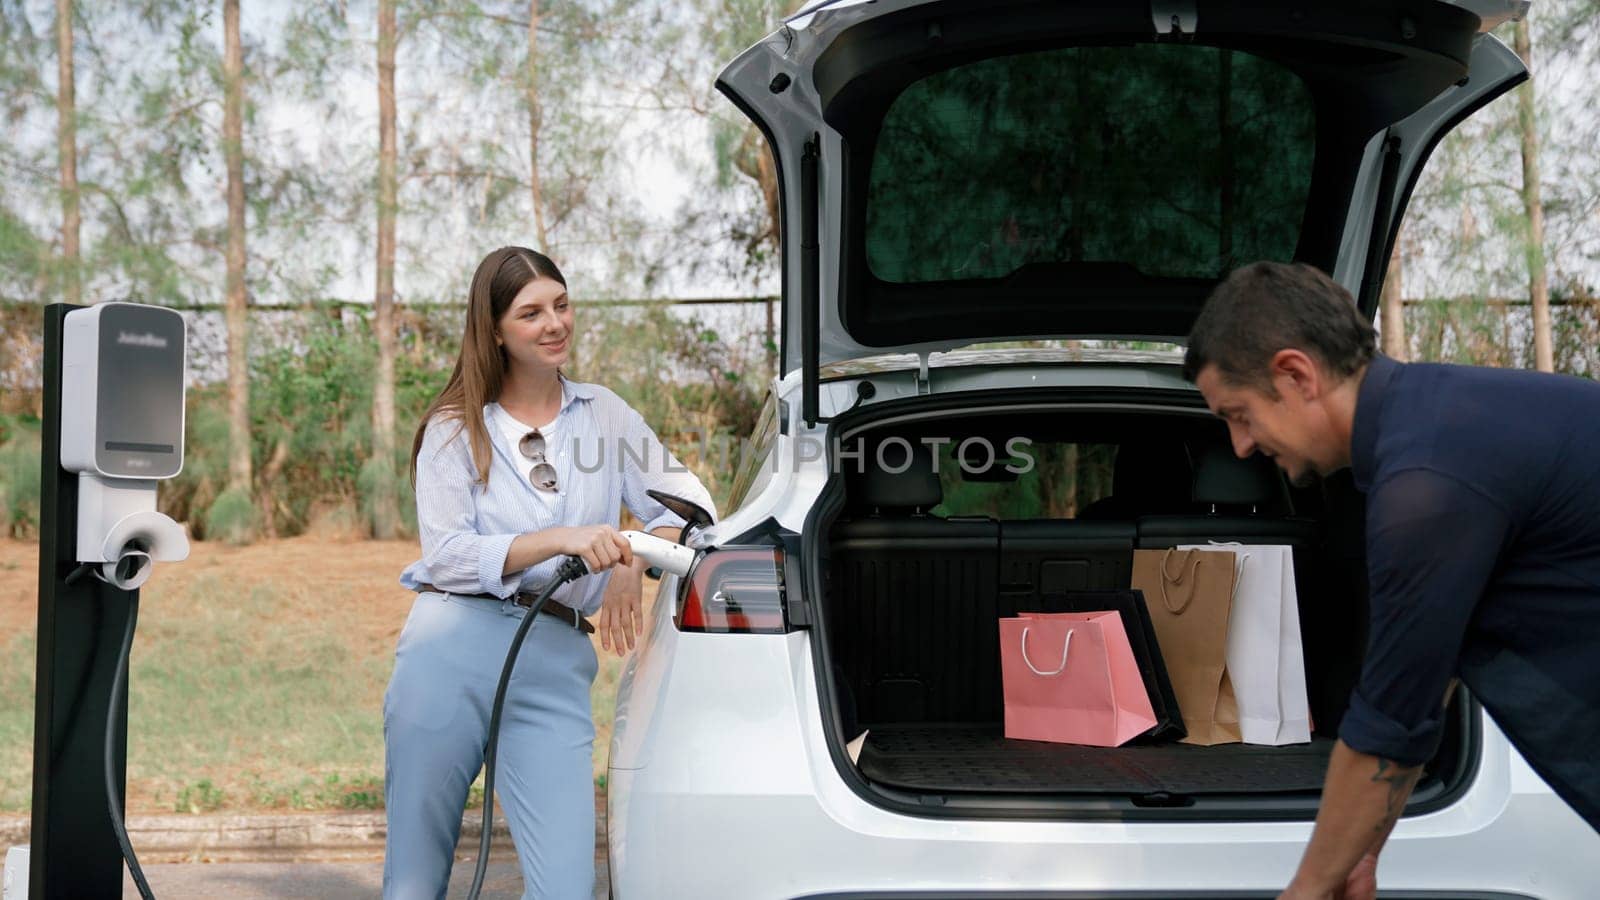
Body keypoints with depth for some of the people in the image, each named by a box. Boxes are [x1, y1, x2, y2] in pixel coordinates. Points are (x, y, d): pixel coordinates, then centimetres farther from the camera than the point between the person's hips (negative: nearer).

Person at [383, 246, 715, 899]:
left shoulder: (603, 414, 15)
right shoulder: (454, 428, 8)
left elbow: (691, 506, 12)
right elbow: (445, 555, -5)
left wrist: (633, 562, -8)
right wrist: (560, 539, -18)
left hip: (555, 666, 2)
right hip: (452, 649, -1)